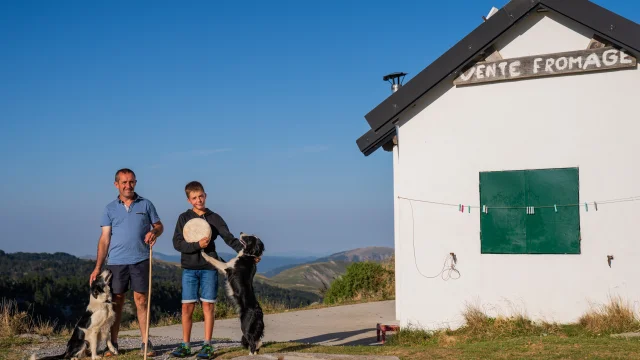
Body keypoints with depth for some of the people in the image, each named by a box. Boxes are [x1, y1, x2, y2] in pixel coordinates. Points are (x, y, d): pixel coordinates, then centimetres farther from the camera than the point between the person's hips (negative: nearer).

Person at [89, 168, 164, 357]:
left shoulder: (146, 205, 6)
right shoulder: (110, 208, 7)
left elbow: (159, 225, 11)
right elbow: (105, 238, 3)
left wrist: (154, 232, -14)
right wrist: (98, 267, -3)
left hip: (140, 260, -1)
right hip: (115, 262, 1)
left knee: (141, 300, -1)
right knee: (116, 302, 5)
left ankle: (145, 342, 4)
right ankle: (113, 344, 12)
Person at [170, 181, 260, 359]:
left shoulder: (214, 218, 5)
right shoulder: (184, 218, 4)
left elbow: (230, 239, 1)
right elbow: (177, 243, -4)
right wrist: (197, 245, -18)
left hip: (209, 268, 0)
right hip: (189, 268, 0)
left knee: (208, 306, 0)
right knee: (187, 306, 1)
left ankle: (207, 345, 7)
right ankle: (185, 345, 10)